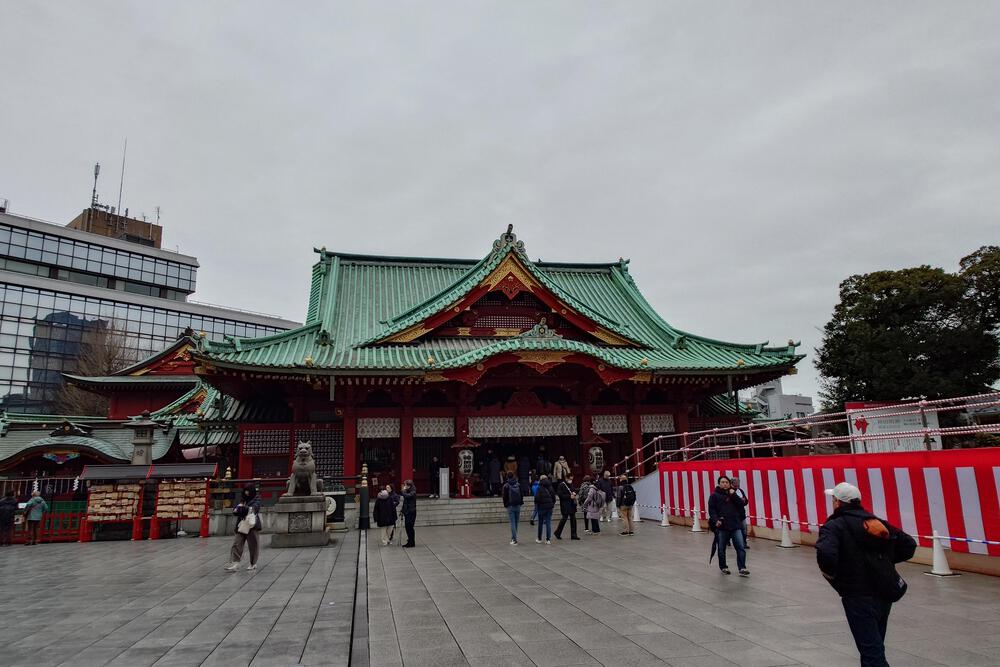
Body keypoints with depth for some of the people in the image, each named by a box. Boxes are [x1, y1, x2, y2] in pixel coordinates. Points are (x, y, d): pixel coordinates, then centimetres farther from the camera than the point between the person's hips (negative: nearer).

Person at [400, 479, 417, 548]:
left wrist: (404, 490, -15)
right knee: (407, 527, 11)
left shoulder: (413, 492, -12)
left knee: (410, 527, -6)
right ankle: (409, 542, 22)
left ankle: (412, 543, 1)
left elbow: (406, 496, -28)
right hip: (407, 512, 8)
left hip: (411, 512, -8)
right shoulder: (407, 492, 14)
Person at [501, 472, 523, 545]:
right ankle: (513, 537, 21)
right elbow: (522, 495, 8)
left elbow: (505, 497, -5)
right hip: (518, 506, 4)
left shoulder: (506, 486, -6)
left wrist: (505, 505, 7)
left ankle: (514, 539, -9)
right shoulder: (518, 485, 5)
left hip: (510, 506, -4)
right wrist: (521, 503, 15)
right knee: (516, 522, 13)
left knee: (512, 523, -3)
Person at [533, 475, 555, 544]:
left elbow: (537, 498, -14)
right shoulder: (550, 487, 3)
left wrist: (536, 505, 4)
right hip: (549, 507, 3)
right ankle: (548, 539, 1)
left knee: (540, 523, 9)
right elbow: (554, 497, 6)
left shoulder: (540, 488, -11)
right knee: (548, 523, 4)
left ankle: (539, 539, 17)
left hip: (542, 507, -3)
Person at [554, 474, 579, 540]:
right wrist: (569, 496, -19)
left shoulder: (571, 484, 14)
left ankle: (573, 535, 11)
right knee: (564, 518, -3)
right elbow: (560, 495, -17)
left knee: (573, 519, 5)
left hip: (572, 504, 7)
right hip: (565, 505, -7)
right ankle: (557, 532, 15)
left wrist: (574, 493, 1)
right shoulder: (561, 485, -10)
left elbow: (574, 491, 26)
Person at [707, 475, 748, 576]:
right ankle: (723, 567, 25)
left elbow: (741, 504, 0)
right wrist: (716, 520, -19)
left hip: (735, 526, 2)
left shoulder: (732, 493, 12)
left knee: (740, 548, -6)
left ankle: (742, 568, 0)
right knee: (721, 549, 9)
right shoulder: (714, 495, 0)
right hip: (722, 527, -2)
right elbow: (711, 509, -5)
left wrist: (733, 495, -9)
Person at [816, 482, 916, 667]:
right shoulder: (877, 523, 12)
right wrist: (884, 560, 16)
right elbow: (909, 545, 16)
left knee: (872, 652, -3)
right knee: (874, 646, 22)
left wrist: (830, 574, -8)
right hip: (885, 595, 8)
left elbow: (825, 553, -27)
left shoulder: (834, 526, -9)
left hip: (859, 597, -7)